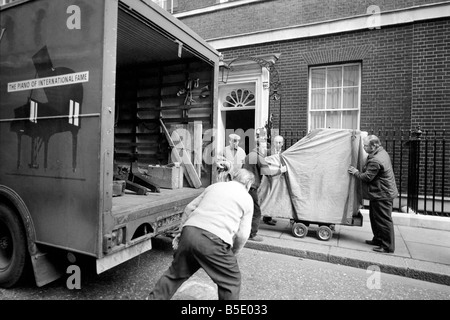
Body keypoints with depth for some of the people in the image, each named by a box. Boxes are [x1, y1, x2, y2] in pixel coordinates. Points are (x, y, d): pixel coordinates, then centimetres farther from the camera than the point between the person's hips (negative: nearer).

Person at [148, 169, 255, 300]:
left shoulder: (214, 186, 21)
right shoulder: (247, 199, 10)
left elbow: (190, 208, 22)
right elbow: (242, 235, 3)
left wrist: (182, 231, 31)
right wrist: (233, 253, 19)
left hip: (189, 232, 5)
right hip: (214, 240, -5)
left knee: (175, 272, 26)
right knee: (231, 281, 16)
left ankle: (154, 298, 40)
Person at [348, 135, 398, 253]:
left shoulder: (375, 161, -27)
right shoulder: (382, 152, 8)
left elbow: (367, 177, -21)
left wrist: (355, 172, -6)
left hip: (382, 195, -11)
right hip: (381, 193, 11)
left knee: (384, 220, 0)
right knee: (375, 217, 20)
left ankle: (388, 246, 11)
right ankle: (378, 239, 33)